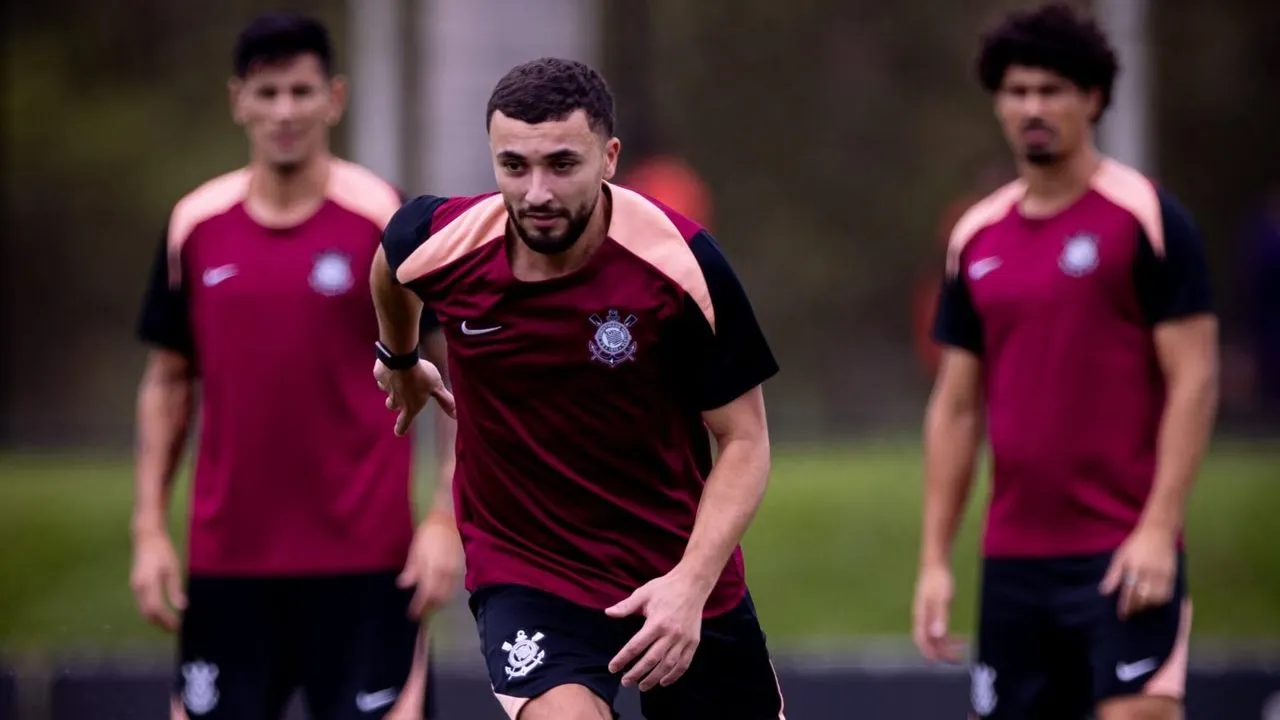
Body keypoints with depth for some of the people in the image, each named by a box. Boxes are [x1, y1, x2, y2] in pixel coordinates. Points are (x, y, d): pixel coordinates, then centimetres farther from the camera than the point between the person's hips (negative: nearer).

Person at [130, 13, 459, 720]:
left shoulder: (387, 220, -4)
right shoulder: (194, 225, 6)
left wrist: (446, 520, -10)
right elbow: (167, 382, 13)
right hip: (225, 558, 3)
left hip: (364, 561, -3)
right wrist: (150, 529, 6)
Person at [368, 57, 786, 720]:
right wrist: (399, 360, 30)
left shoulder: (682, 263, -22)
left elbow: (743, 440, -13)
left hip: (683, 578, 1)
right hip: (522, 567, -1)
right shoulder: (441, 244, -16)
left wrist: (692, 584, -27)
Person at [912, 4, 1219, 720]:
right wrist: (935, 559, 10)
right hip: (1013, 559, 6)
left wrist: (1159, 528, -16)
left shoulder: (1147, 216, -5)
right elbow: (957, 406, 15)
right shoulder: (977, 236, 12)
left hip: (1123, 554, -6)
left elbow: (1195, 379, -8)